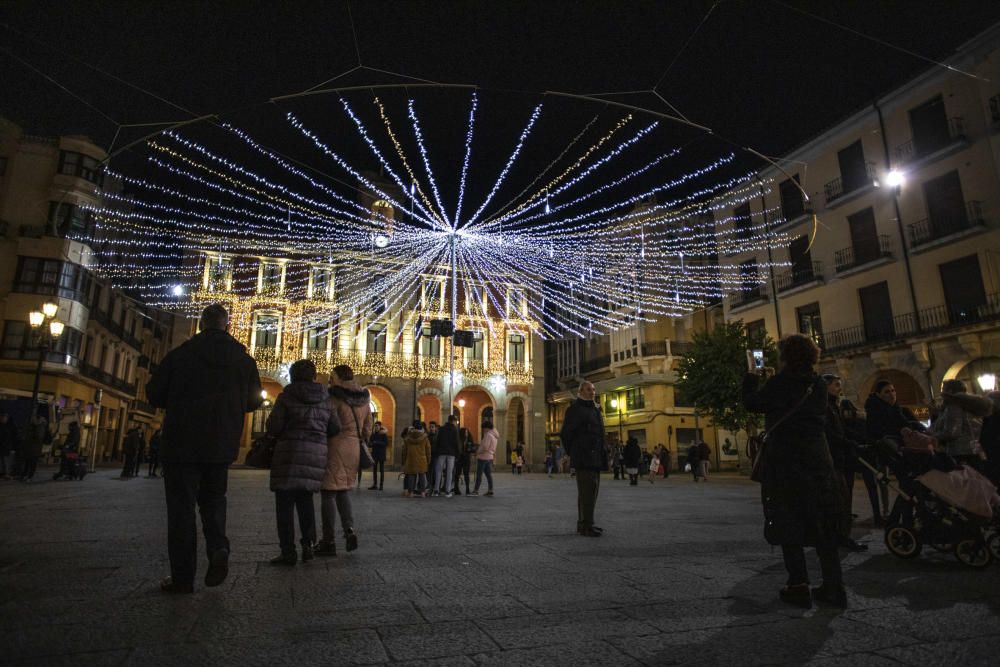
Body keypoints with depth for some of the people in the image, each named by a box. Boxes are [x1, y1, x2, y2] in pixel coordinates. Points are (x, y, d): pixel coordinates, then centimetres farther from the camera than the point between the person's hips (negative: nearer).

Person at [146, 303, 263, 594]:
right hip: (222, 445, 2)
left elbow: (154, 394, -1)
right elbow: (254, 401, 5)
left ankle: (183, 576, 9)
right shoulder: (244, 359, 1)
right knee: (213, 498, 20)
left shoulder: (179, 354, -5)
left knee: (181, 505, 7)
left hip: (182, 442, -2)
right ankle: (218, 549, -4)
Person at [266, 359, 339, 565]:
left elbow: (273, 427, -9)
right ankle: (308, 545, 15)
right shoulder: (324, 399, 8)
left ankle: (288, 551, 4)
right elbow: (335, 428, 7)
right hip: (317, 453, 4)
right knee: (305, 499, 18)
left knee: (285, 502, 4)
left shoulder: (286, 396, -4)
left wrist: (275, 433, 13)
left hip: (290, 453, -4)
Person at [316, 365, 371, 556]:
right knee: (343, 490, 20)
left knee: (328, 492, 2)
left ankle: (329, 541, 5)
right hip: (354, 448, 7)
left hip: (335, 446, -7)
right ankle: (349, 529, 4)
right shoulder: (364, 399, 12)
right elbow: (367, 427, 16)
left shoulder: (334, 396, -10)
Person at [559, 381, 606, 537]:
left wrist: (601, 455, 17)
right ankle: (585, 526, -5)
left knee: (591, 490, 13)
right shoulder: (575, 408, -7)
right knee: (587, 491, -9)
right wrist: (573, 453, -2)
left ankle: (584, 523, 23)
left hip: (595, 458, 9)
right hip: (584, 459, -9)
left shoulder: (595, 409, 19)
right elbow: (565, 433, -8)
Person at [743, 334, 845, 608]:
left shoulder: (780, 383, -10)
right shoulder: (818, 384, 7)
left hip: (785, 461, -5)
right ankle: (833, 587, 16)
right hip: (818, 459, 6)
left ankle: (799, 586, 4)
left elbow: (752, 403, -2)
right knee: (823, 526, 12)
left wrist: (752, 378, 16)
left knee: (788, 525, 3)